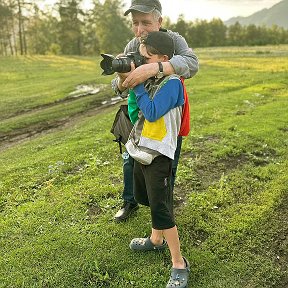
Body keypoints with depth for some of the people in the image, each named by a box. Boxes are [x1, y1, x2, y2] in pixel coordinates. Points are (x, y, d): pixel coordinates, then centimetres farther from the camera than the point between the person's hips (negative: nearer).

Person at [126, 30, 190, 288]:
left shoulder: (171, 83, -17)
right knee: (148, 199, 24)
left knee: (161, 209, -5)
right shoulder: (149, 78, 7)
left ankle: (179, 264, 11)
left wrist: (137, 83, -18)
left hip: (158, 155, -9)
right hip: (141, 150, 9)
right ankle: (156, 240, 46)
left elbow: (152, 113, -26)